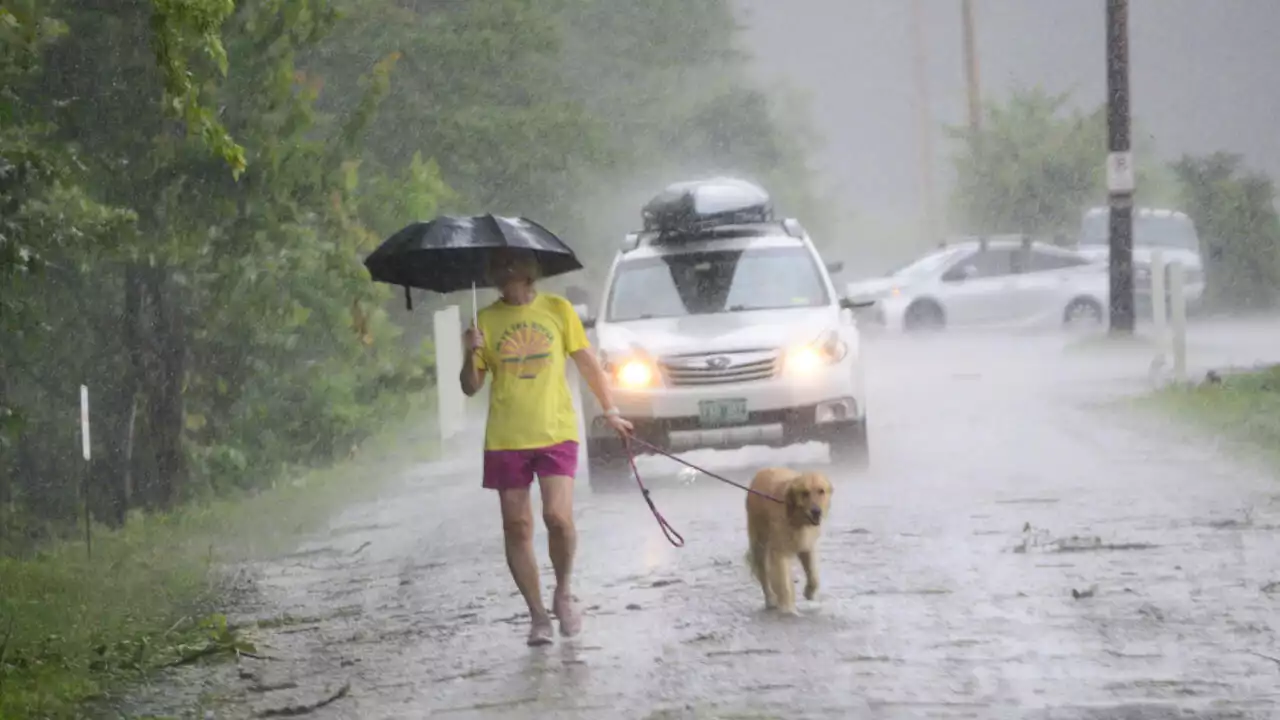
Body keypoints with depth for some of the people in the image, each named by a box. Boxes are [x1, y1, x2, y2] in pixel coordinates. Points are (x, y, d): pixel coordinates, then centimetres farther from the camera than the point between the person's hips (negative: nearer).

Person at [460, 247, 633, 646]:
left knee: (558, 516, -16)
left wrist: (610, 411, 9)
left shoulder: (558, 310, 3)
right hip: (505, 440, 2)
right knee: (517, 529, 2)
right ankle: (537, 614, 14)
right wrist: (470, 355, -13)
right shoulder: (486, 320, 5)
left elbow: (586, 361, 12)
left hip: (556, 433, -2)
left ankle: (563, 594, 9)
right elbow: (471, 387, 7)